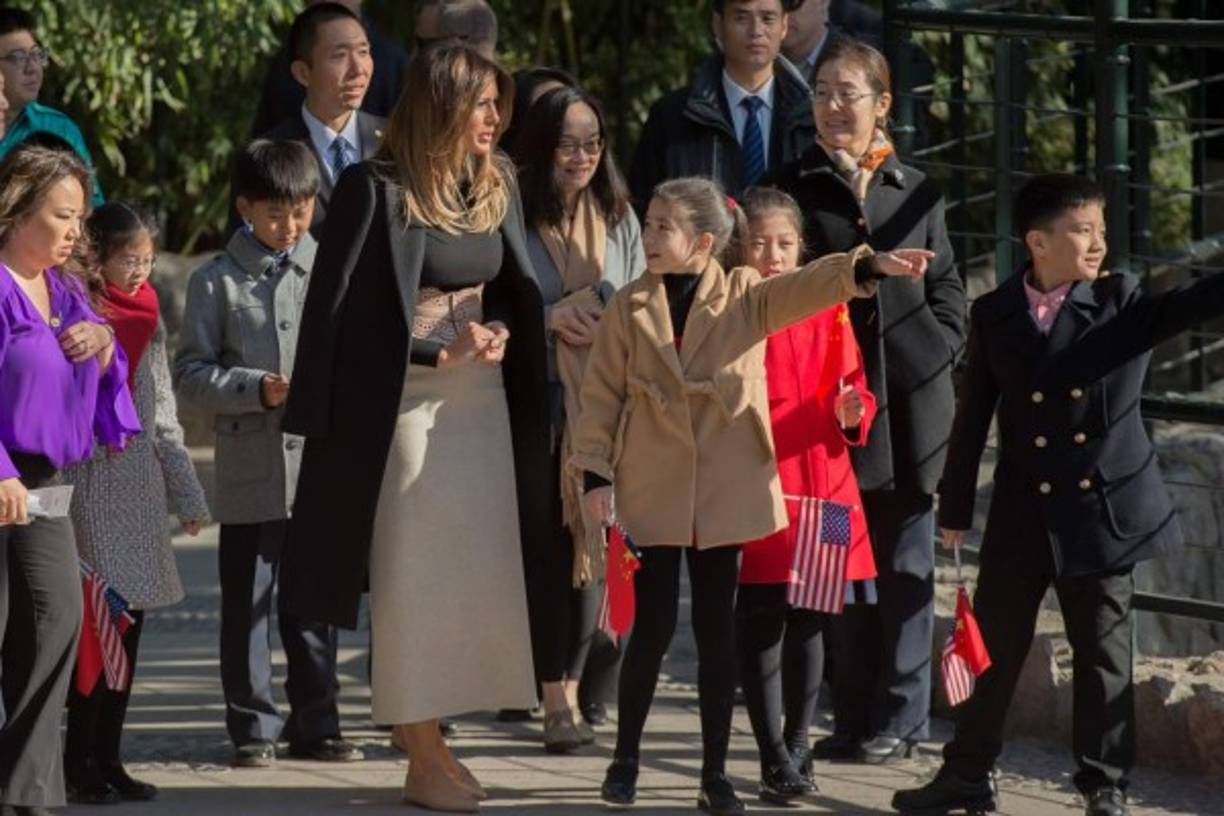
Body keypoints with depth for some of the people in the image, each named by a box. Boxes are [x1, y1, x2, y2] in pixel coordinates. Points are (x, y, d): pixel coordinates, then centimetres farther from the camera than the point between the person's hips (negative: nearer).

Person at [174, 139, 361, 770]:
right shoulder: (217, 281, 0)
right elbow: (190, 373, -1)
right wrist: (256, 389, -14)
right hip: (249, 465, -2)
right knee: (246, 603, 4)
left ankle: (315, 724, 18)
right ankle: (253, 727, 12)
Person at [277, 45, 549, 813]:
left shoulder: (496, 186, 8)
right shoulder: (379, 190, -11)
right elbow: (343, 313, -11)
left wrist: (499, 334, -5)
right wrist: (440, 351, -14)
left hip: (484, 398, 6)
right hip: (407, 400, -6)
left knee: (475, 568, 4)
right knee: (416, 571, -3)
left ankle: (432, 740, 11)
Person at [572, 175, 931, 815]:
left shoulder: (747, 296, 1)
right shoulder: (629, 308, 2)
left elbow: (808, 286, -15)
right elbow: (602, 394, 3)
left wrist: (869, 266, -32)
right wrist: (595, 473, -4)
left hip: (725, 493, 0)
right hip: (652, 494, 0)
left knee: (716, 631, 5)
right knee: (652, 626, 1)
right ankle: (625, 760, 16)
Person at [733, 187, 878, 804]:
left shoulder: (828, 311, 9)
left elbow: (854, 387, 14)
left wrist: (853, 413, -6)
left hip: (820, 484, 4)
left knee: (809, 624, 9)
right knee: (760, 625, -1)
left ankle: (796, 747, 20)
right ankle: (774, 760, 5)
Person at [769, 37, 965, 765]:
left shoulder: (916, 191, 9)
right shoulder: (795, 188, 4)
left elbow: (947, 288, 12)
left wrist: (936, 353, -3)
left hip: (910, 400, 1)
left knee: (905, 565, 3)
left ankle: (900, 717, 9)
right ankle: (855, 717, 9)